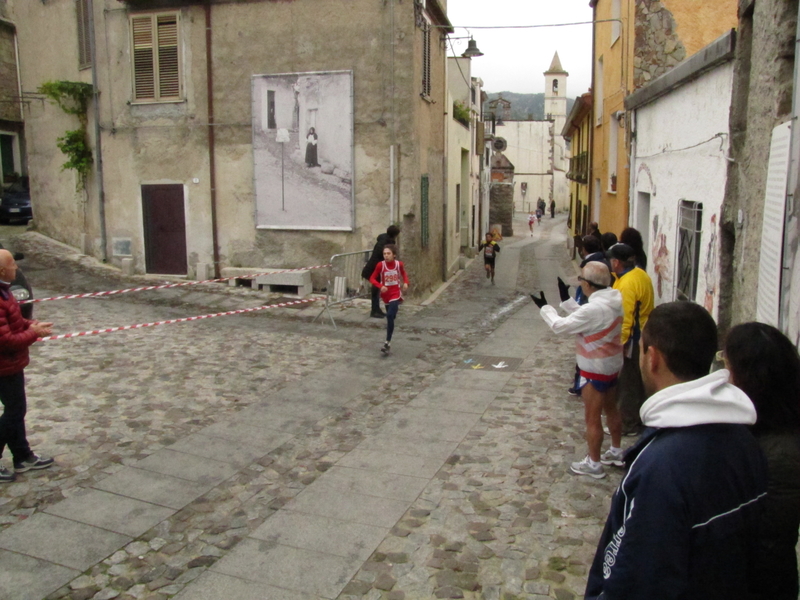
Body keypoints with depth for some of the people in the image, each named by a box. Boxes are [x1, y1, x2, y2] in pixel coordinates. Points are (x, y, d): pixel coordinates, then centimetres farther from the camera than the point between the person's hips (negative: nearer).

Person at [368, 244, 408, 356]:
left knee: (390, 316, -17)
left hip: (396, 294, -2)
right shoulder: (380, 265, -13)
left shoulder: (399, 264, -9)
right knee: (390, 316, 15)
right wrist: (380, 286, -25)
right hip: (386, 294, 2)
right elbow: (372, 279, -8)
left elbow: (404, 274, 11)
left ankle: (388, 343, -14)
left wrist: (406, 282, -8)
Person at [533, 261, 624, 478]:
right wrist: (566, 299, 10)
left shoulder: (595, 308, -30)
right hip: (612, 365, 9)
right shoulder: (614, 299, -3)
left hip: (596, 370, -9)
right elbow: (583, 317, 10)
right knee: (610, 409, 24)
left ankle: (594, 464, 18)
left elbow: (560, 325, -21)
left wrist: (544, 307, -7)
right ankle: (615, 452, 41)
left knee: (592, 418, 5)